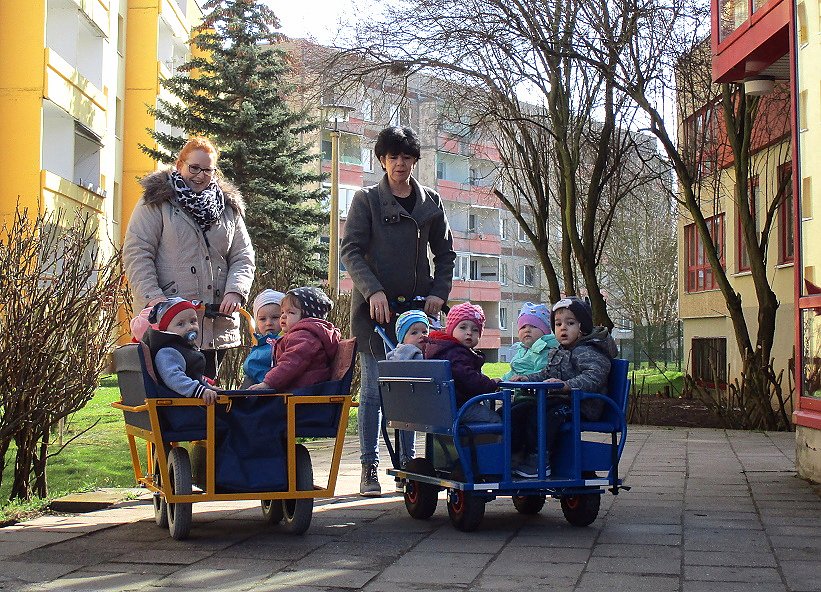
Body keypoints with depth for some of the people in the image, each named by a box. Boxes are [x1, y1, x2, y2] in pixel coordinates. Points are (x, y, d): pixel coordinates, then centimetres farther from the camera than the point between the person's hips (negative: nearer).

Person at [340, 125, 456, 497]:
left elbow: (445, 252, 17)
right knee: (373, 388, -2)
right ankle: (369, 468, 4)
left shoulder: (430, 202, 12)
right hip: (374, 305, -3)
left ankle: (408, 464, 12)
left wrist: (439, 292, 2)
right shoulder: (367, 200, 3)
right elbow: (351, 250, -3)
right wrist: (373, 291, -16)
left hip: (418, 304, 3)